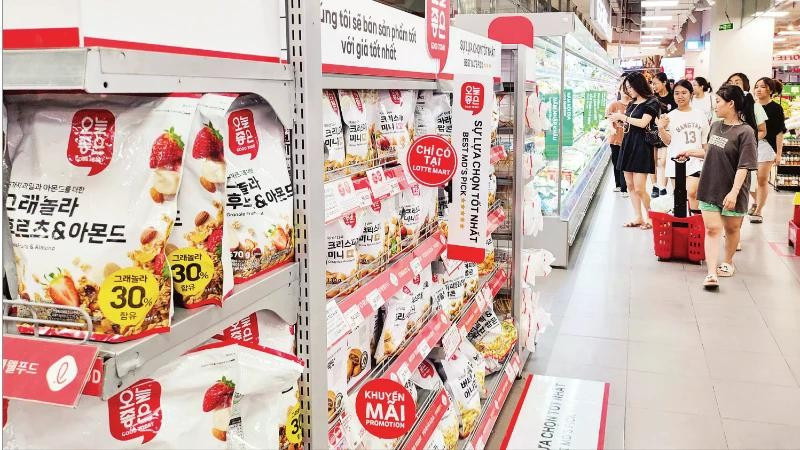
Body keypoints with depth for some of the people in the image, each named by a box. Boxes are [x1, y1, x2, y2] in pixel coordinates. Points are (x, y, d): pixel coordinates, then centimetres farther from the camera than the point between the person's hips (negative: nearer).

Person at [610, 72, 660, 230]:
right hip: (627, 144, 8)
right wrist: (617, 120, 6)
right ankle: (638, 217, 16)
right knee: (630, 185, 7)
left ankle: (650, 217, 8)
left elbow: (643, 123, -18)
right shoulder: (632, 103, 15)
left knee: (639, 188, -9)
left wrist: (622, 117, -12)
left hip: (641, 146, -7)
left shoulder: (652, 102, -6)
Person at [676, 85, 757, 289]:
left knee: (731, 228, 15)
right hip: (710, 188, 5)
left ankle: (727, 262, 36)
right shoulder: (715, 126, 6)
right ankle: (712, 273, -7)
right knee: (712, 229, -3)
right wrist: (690, 152, 20)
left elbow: (744, 166, -19)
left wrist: (734, 192, -24)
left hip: (731, 192, -5)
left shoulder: (745, 132, -15)